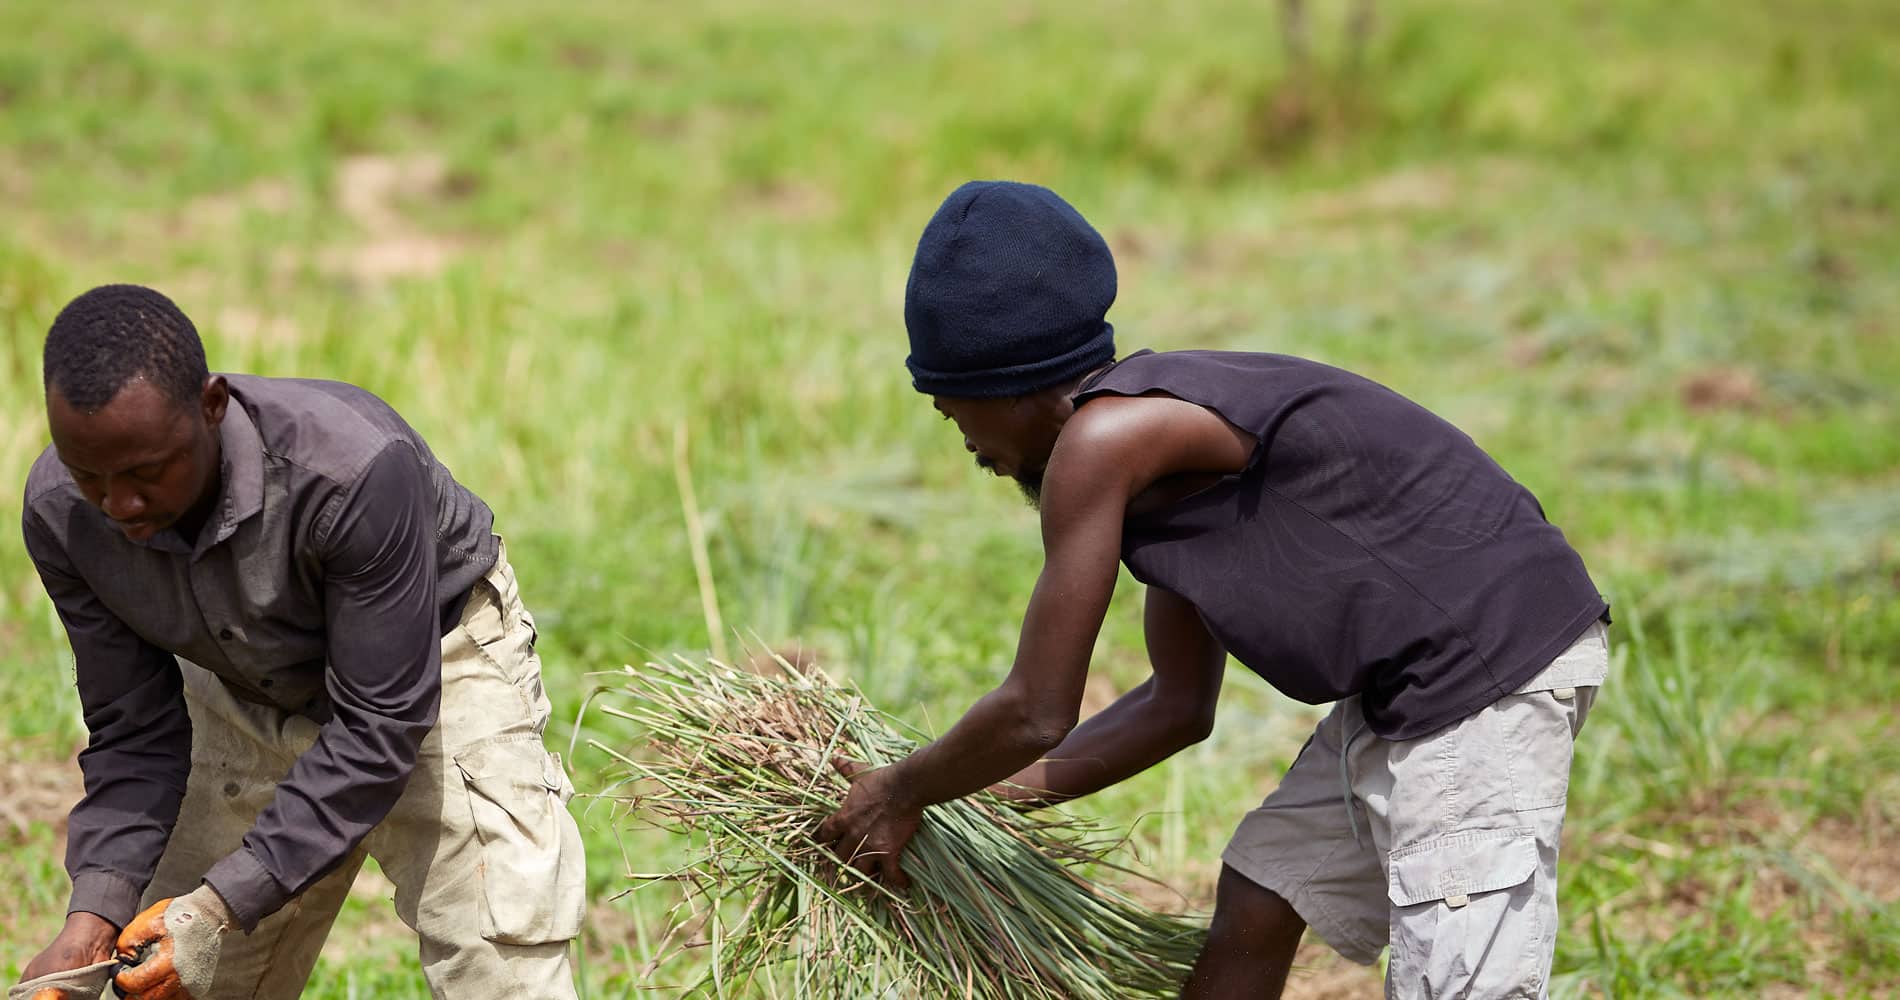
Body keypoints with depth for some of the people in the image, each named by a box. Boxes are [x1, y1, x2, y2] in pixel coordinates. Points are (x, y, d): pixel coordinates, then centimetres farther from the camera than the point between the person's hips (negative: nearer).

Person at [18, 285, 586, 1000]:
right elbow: (133, 730, -13)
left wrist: (225, 905, -36)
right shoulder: (60, 513, -23)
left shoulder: (356, 469, -39)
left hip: (436, 667, -4)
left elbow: (377, 726, -31)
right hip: (248, 701, 4)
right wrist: (96, 913, -29)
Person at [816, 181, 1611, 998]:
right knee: (1253, 908, 18)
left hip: (1491, 671, -11)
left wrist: (902, 795, 6)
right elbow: (1180, 705, 23)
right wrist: (997, 793, 24)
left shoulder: (1101, 442, -15)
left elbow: (1037, 712, -11)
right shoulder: (1165, 461, 15)